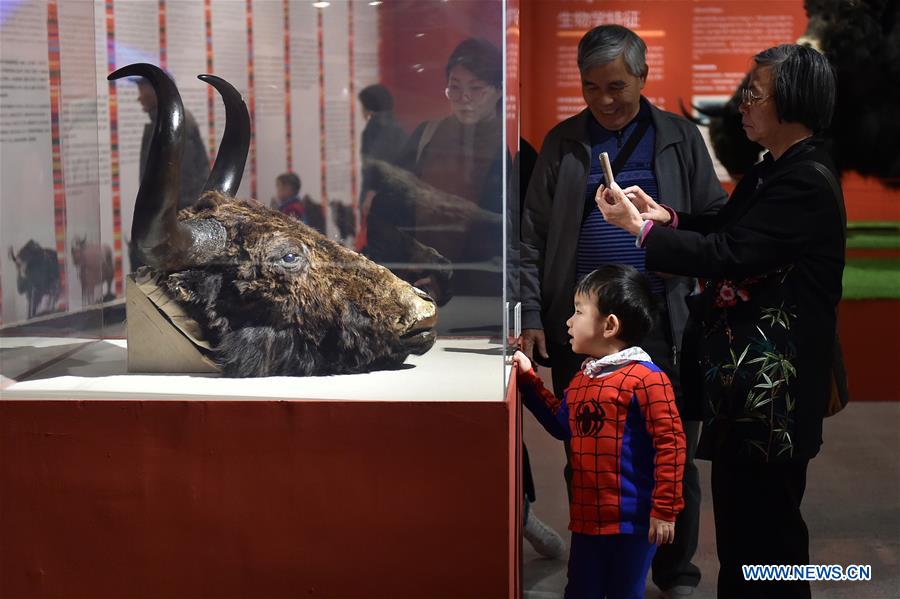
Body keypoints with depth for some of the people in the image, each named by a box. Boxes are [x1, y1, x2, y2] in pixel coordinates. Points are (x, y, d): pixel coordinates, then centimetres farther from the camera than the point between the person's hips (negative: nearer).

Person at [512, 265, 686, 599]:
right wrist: (527, 379, 21)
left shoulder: (646, 378, -17)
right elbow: (563, 424, 26)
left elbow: (670, 443, -18)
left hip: (633, 521, -8)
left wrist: (665, 510, -17)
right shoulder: (583, 378, 11)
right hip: (587, 517, 8)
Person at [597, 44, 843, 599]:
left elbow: (728, 254, -25)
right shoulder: (778, 169, 10)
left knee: (763, 513, 0)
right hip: (747, 369, 10)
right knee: (743, 504, 18)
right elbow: (731, 231, 19)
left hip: (773, 379, -10)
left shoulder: (806, 182, -21)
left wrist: (640, 227, -17)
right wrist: (666, 216, 3)